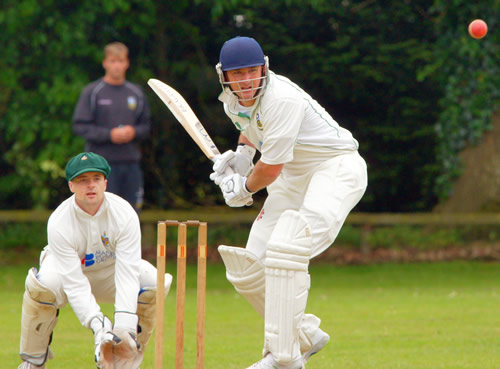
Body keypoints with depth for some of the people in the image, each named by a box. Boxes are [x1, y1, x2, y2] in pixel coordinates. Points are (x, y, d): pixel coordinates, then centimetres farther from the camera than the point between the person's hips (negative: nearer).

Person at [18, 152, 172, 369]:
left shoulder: (124, 214, -26)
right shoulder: (59, 222, -29)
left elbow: (127, 273, -32)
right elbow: (74, 283, -33)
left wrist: (124, 323, -44)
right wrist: (98, 324, -45)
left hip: (110, 270, 2)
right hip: (69, 269, -2)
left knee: (156, 283, -26)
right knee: (42, 284, -37)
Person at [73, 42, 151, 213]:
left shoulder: (137, 93, 12)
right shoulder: (92, 92, -1)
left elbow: (146, 126, 16)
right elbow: (79, 126, -6)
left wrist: (134, 132, -7)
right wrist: (109, 135, -15)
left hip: (131, 162, 4)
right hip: (102, 162, -4)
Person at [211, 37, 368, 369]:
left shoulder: (282, 99, -26)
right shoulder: (232, 102, 1)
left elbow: (270, 169, -21)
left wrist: (244, 188, -1)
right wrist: (242, 151, 8)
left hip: (336, 169, -9)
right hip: (293, 177, 9)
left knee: (286, 249, -30)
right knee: (247, 268, 0)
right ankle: (306, 335, 19)